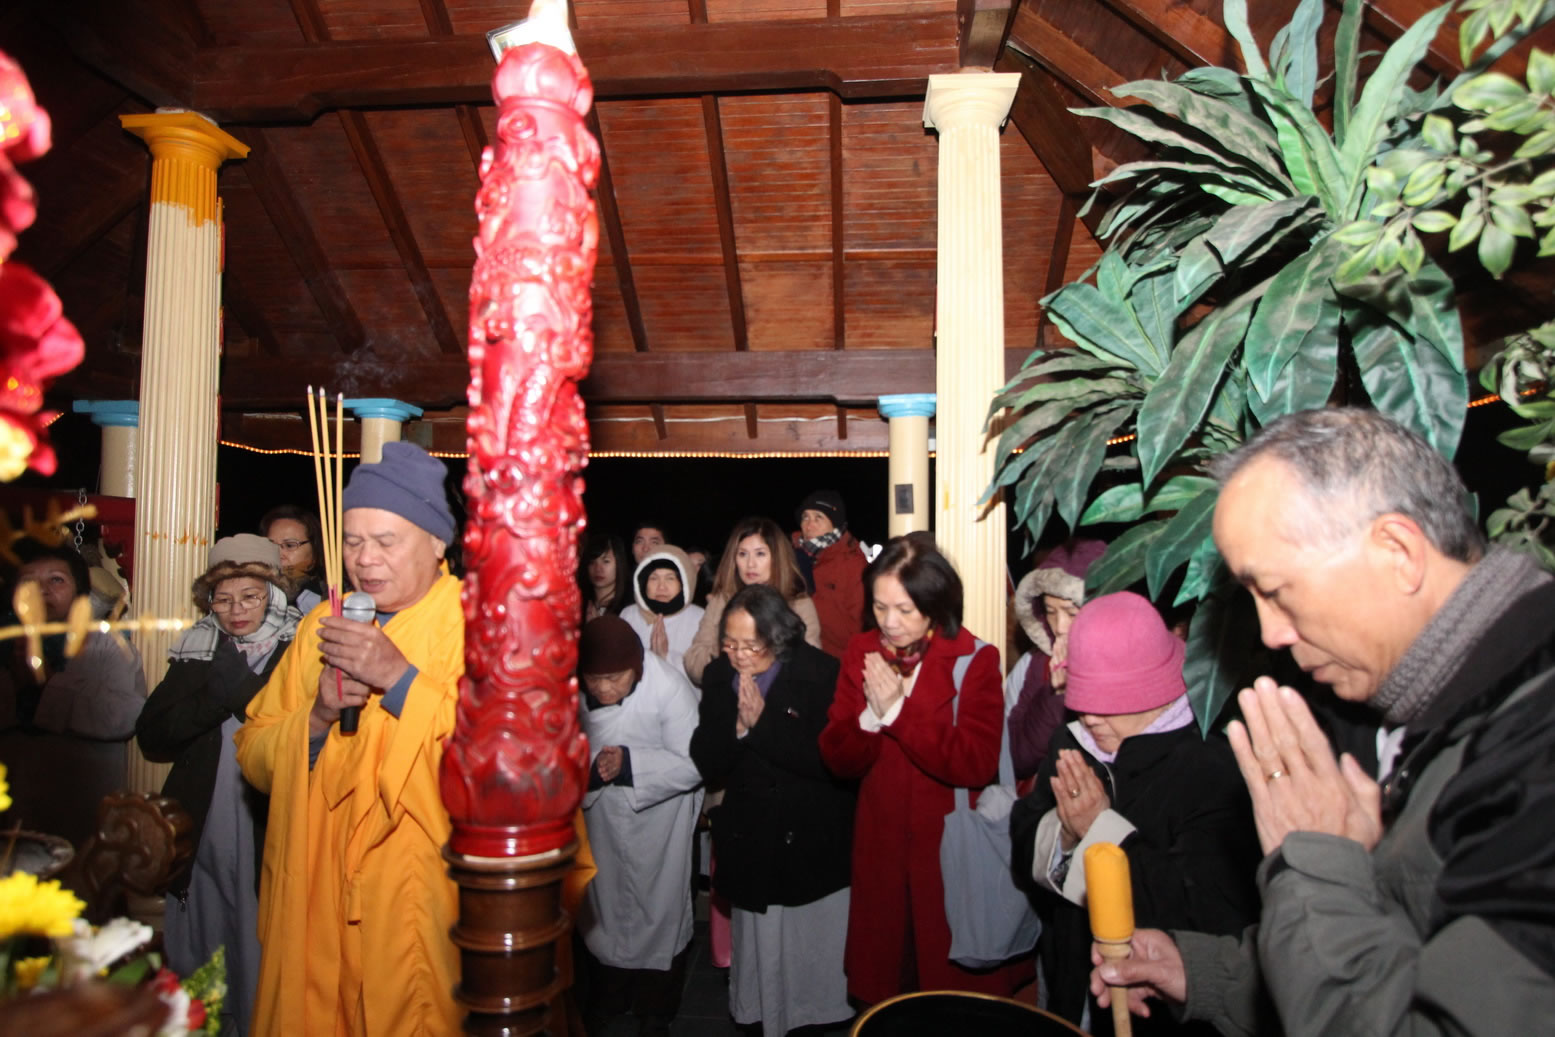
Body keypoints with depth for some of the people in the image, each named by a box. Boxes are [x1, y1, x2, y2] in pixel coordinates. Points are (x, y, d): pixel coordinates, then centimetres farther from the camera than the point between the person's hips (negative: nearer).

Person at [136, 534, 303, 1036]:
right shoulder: (196, 652, 10)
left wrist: (243, 689, -17)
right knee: (194, 971, 17)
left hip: (270, 843, -5)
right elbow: (151, 736, 2)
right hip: (201, 840, 5)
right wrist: (214, 698, -11)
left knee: (263, 968, 2)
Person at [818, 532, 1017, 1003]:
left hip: (952, 846, -3)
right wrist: (870, 716, -22)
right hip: (880, 845, 4)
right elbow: (838, 759, -3)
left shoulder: (975, 660, -11)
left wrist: (898, 711, -22)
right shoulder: (861, 654, 0)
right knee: (880, 981, 16)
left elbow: (977, 765, -21)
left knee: (956, 981, 9)